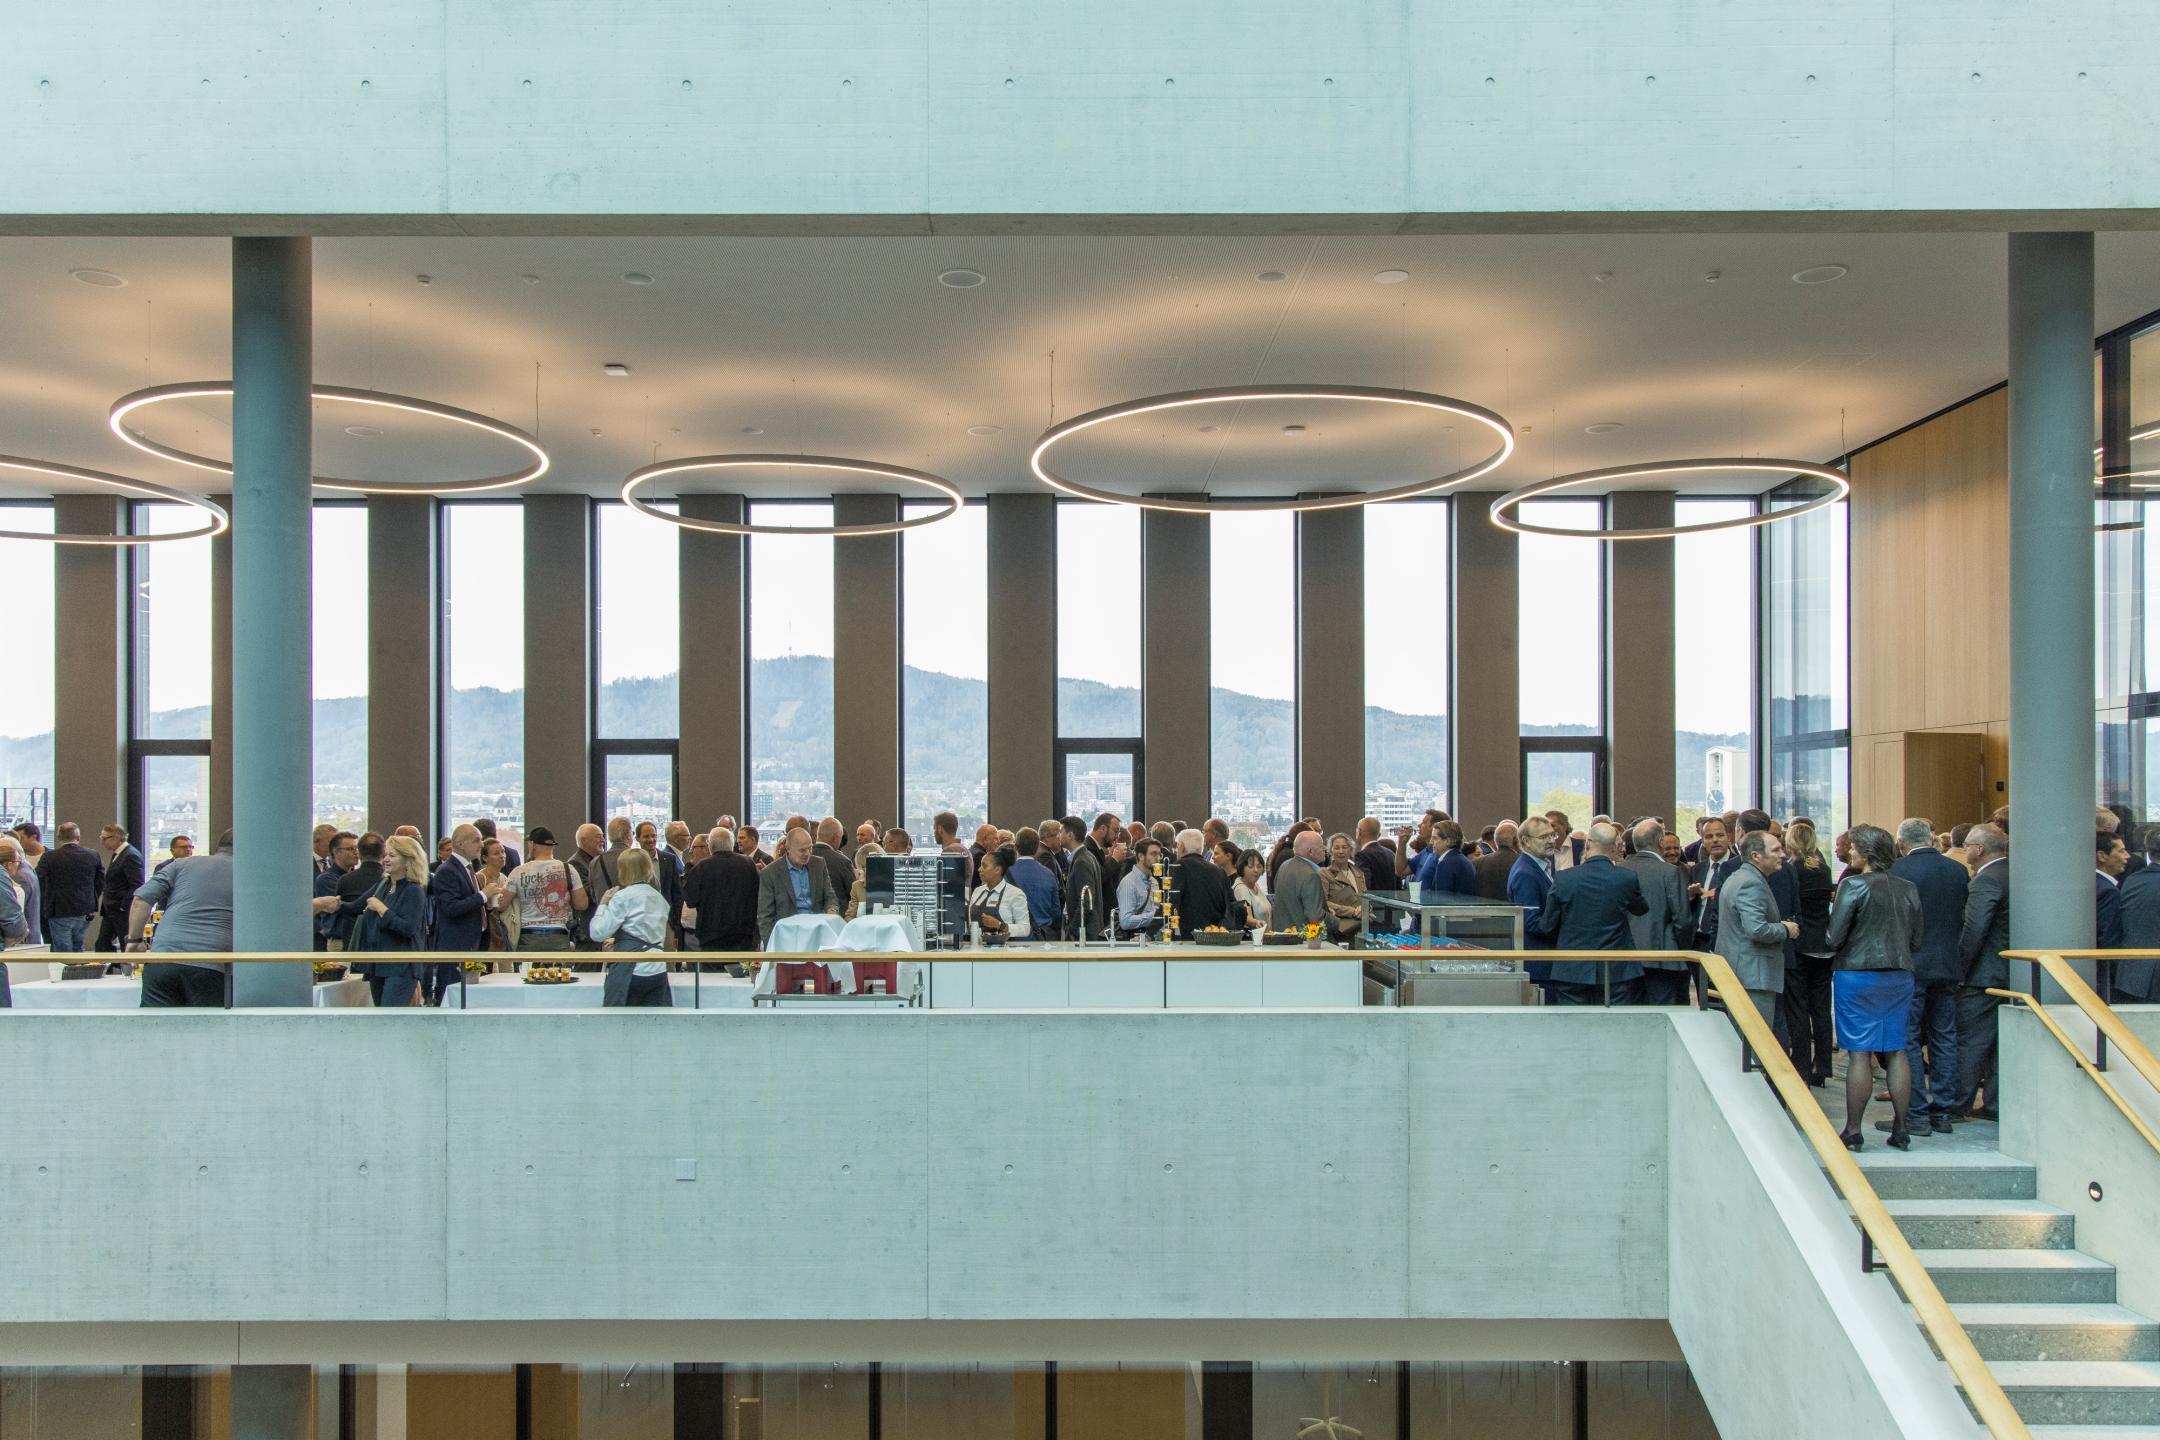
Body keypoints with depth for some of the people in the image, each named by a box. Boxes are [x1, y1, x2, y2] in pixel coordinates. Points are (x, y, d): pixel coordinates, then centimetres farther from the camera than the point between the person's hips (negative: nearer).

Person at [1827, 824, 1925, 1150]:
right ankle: (1901, 1129, 13)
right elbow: (1915, 936, 12)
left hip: (1857, 974, -5)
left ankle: (1853, 1130, 1)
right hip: (1900, 975, 5)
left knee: (1859, 1054, -2)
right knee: (1896, 1052, 10)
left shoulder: (1853, 885, -12)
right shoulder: (1908, 888, 6)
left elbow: (1835, 937, -12)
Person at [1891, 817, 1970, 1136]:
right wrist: (1960, 965, 17)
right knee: (1944, 1039, 12)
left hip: (1911, 966, -6)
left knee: (1907, 1040, 0)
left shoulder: (1899, 870, -11)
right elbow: (1968, 921, 9)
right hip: (1949, 967, 6)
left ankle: (1916, 1113, 0)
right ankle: (1942, 1112, 16)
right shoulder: (1959, 870, 6)